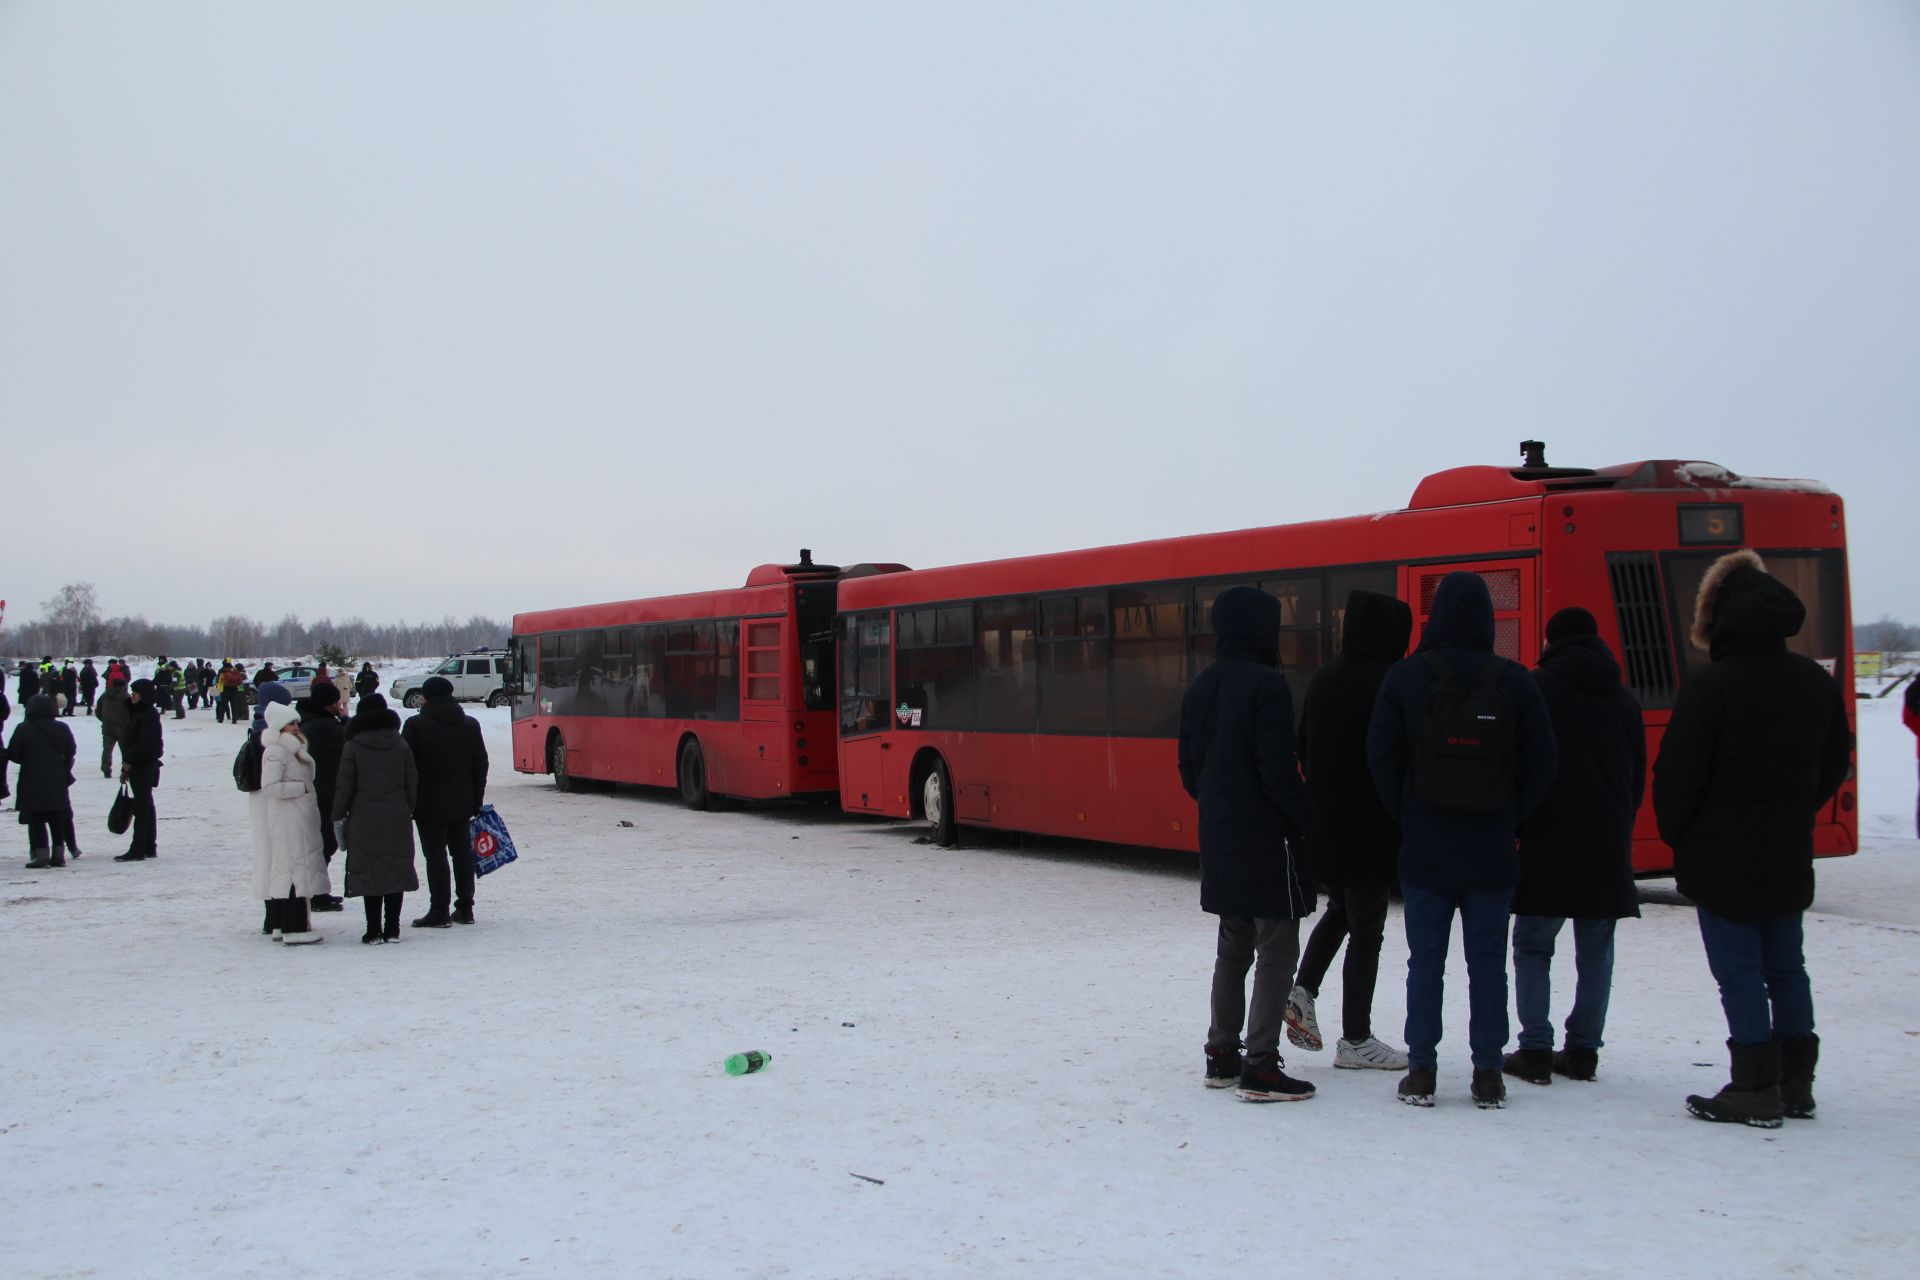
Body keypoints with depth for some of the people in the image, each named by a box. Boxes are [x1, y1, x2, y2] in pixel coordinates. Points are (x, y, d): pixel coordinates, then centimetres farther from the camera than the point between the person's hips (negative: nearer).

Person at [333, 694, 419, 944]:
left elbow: (343, 787, -4)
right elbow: (412, 784, 7)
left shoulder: (352, 748, -4)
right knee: (396, 872, 8)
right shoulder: (401, 746, 4)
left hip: (364, 822, -3)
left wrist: (338, 819, 3)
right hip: (397, 821, 3)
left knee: (369, 873, 2)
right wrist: (408, 811, 17)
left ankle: (374, 930, 1)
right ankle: (392, 930, 9)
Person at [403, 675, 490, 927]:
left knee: (435, 855, -2)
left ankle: (439, 911, -2)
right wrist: (476, 801, 15)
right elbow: (480, 765, 10)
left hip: (429, 804, -5)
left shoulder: (416, 726, -9)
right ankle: (465, 908, 16)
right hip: (462, 804, 5)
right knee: (462, 852, 11)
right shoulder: (470, 725, 7)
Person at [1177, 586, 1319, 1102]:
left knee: (1232, 948, 16)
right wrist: (1307, 819, -7)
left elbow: (1188, 768, 12)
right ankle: (1260, 1067, -3)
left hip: (1219, 839, 8)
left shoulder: (1200, 688, 8)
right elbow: (1278, 769, -20)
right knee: (1276, 951, -2)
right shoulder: (1266, 685, -15)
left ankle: (1222, 1054, 21)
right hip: (1265, 837, -8)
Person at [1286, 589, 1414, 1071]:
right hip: (1370, 830, -7)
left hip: (1322, 823, 7)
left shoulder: (1324, 679, 4)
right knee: (1366, 929, 3)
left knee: (1340, 909, 25)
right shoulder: (1388, 685, -17)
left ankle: (1304, 988, 7)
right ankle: (1356, 1041, 10)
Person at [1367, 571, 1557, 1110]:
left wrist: (1408, 817, 9)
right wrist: (1509, 820, 10)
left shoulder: (1406, 676, -5)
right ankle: (1488, 1075, 10)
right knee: (1488, 961, 7)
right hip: (1492, 852, 1)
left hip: (1425, 848, -1)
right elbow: (1540, 763, -1)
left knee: (1425, 960, 6)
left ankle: (1421, 1071, 8)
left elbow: (1381, 757, -3)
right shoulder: (1515, 682, -3)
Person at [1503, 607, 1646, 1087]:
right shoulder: (1625, 699, 11)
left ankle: (1535, 1052, -2)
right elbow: (1639, 775, 15)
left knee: (1533, 945, 2)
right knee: (1595, 951, 10)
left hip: (1549, 837, -4)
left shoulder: (1537, 687, -5)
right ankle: (1583, 1051, 11)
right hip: (1608, 845, 4)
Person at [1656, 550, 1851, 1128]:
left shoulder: (1709, 686, -17)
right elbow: (1836, 764, 13)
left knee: (1739, 972, 0)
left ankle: (1755, 1089, 3)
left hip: (1722, 859, -6)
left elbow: (1676, 775, -15)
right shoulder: (1818, 683, 4)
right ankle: (1795, 1084, 20)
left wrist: (1676, 835, 1)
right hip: (1789, 858, 6)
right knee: (1786, 965, 15)